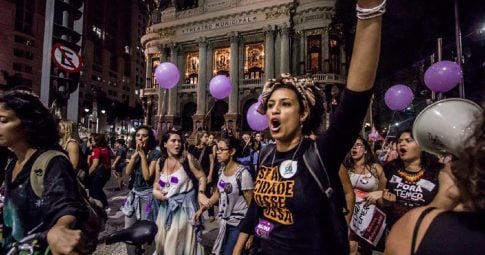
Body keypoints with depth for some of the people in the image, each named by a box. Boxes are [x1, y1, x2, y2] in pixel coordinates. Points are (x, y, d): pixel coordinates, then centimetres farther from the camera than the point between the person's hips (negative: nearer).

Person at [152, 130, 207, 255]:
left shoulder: (187, 158, -12)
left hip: (184, 206, -5)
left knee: (181, 241, 4)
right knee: (162, 240, 18)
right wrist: (155, 191, -4)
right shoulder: (160, 162, 3)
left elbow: (201, 177, -10)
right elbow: (157, 182, 16)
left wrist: (201, 193, -24)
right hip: (167, 207, 5)